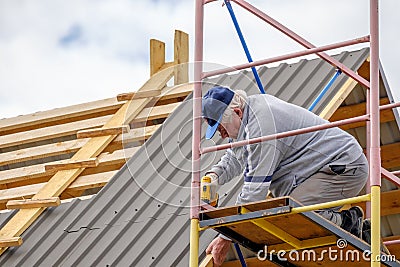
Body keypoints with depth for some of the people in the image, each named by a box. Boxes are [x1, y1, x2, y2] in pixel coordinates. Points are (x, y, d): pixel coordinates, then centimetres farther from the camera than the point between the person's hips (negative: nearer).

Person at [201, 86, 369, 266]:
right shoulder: (253, 105, 7)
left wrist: (226, 237, -20)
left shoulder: (261, 128, -24)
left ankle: (345, 222, -8)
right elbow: (235, 158, 22)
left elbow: (255, 189, -24)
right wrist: (215, 175, -1)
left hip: (346, 170, -11)